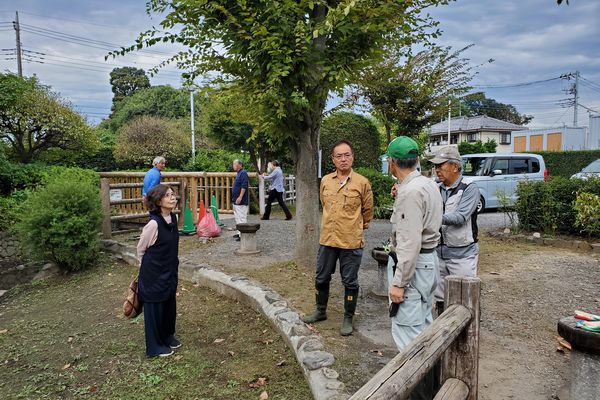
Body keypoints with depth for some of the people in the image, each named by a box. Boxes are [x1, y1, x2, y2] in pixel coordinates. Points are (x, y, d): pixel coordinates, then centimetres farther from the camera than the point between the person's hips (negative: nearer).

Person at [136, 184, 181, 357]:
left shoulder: (174, 218, -2)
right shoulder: (153, 224, -23)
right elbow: (140, 249, -9)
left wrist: (172, 264, 17)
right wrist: (147, 268, 4)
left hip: (170, 271, 7)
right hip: (154, 274, -7)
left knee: (169, 305, 19)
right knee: (154, 308, 8)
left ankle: (168, 336, 39)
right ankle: (155, 346, 25)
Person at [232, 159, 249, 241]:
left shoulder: (243, 173, -14)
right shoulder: (238, 173, 17)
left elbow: (244, 186, -23)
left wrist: (240, 197, -26)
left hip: (241, 201, -11)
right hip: (236, 201, 11)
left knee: (242, 218, -9)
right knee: (237, 218, 16)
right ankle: (239, 232, 24)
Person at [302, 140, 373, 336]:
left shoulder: (362, 183, -7)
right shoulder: (325, 181, 4)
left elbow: (368, 210, 5)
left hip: (351, 242, -4)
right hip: (327, 239, 4)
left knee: (350, 282, 8)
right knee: (321, 278, 16)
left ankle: (348, 319, 25)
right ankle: (320, 311, 36)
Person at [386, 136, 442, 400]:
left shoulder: (410, 191, -21)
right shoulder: (428, 184, 9)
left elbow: (410, 242, -25)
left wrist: (398, 282, -22)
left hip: (412, 264, -11)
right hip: (428, 260, 11)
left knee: (408, 331, -3)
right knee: (423, 325, 20)